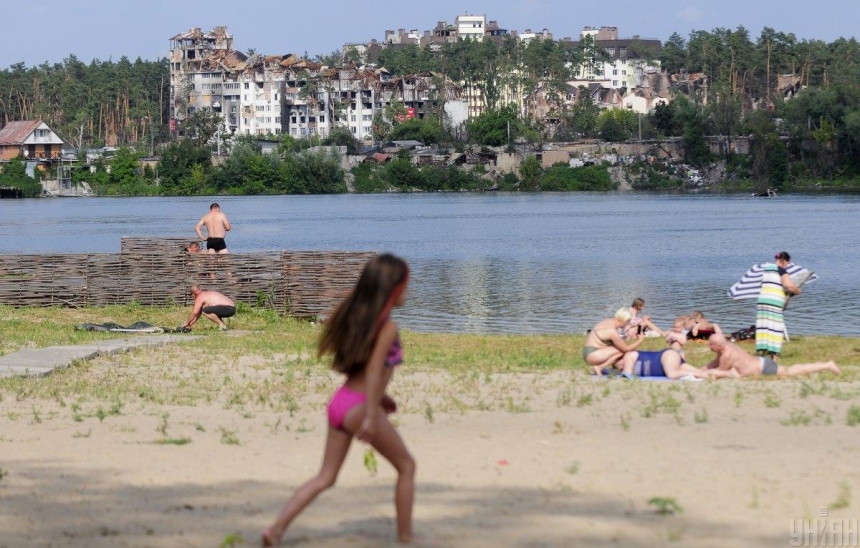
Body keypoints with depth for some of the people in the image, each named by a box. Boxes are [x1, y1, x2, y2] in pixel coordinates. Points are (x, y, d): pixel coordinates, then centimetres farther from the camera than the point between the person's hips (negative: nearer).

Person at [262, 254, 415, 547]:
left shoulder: (358, 316, 12)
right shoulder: (387, 327, -13)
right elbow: (374, 370, -21)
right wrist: (371, 417, -23)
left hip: (340, 401, 8)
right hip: (360, 407, -8)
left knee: (326, 477, 12)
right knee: (406, 466, 11)